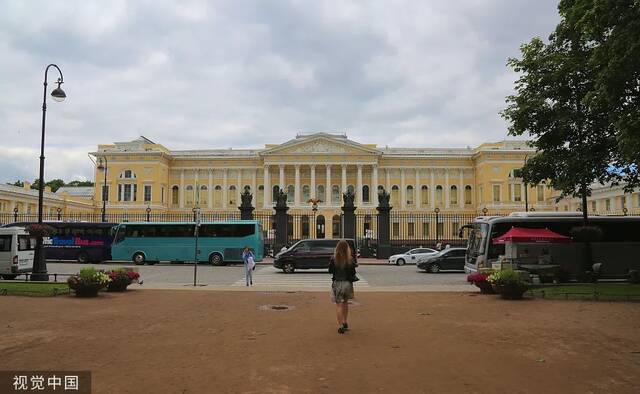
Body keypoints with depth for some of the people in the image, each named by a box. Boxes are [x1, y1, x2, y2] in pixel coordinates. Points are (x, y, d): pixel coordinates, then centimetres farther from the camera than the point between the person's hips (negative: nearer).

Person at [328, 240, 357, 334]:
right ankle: (345, 322, 30)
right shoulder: (350, 260, -7)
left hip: (337, 283, -2)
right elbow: (353, 272, -3)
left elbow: (330, 270, 0)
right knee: (345, 303, 22)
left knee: (338, 304, 2)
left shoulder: (334, 259, -10)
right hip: (348, 283, 2)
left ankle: (340, 326, -2)